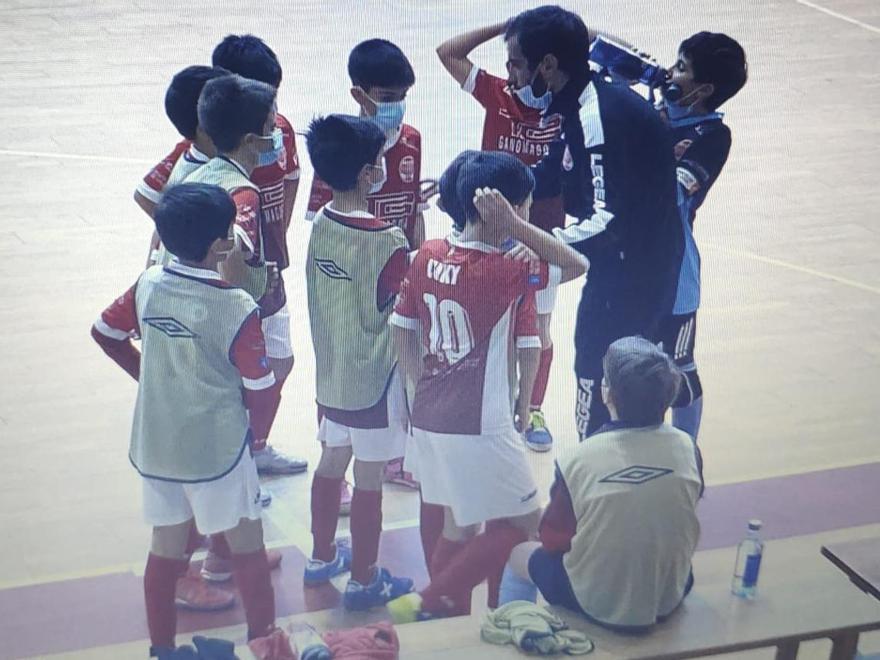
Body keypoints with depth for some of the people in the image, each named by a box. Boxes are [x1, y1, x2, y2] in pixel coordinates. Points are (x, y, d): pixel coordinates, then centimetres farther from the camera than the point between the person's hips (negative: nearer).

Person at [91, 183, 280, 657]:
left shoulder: (147, 286, -5)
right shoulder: (238, 309, -21)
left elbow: (104, 333, 11)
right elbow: (261, 391, -15)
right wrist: (258, 436, 3)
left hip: (154, 445, 5)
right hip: (217, 449, -5)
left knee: (166, 544, 18)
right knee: (246, 546, 13)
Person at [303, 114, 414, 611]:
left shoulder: (321, 224, -3)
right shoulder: (388, 242, -24)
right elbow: (402, 320, -18)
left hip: (331, 372, 7)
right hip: (374, 378, -7)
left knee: (333, 461, 21)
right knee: (370, 479, 6)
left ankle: (323, 557, 37)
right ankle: (365, 579, 19)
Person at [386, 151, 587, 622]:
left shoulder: (427, 257, 2)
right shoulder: (506, 273, -18)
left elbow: (402, 330, 7)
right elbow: (577, 266, -9)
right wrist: (513, 226, -17)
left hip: (430, 420, 7)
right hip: (480, 429, -7)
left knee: (458, 529, 21)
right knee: (523, 525, 10)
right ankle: (425, 603, 5)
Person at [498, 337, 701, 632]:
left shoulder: (578, 461, -22)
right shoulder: (685, 448, -13)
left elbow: (552, 540, -7)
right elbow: (676, 520, 4)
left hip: (598, 605, -3)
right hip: (670, 600, 3)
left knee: (519, 555, 24)